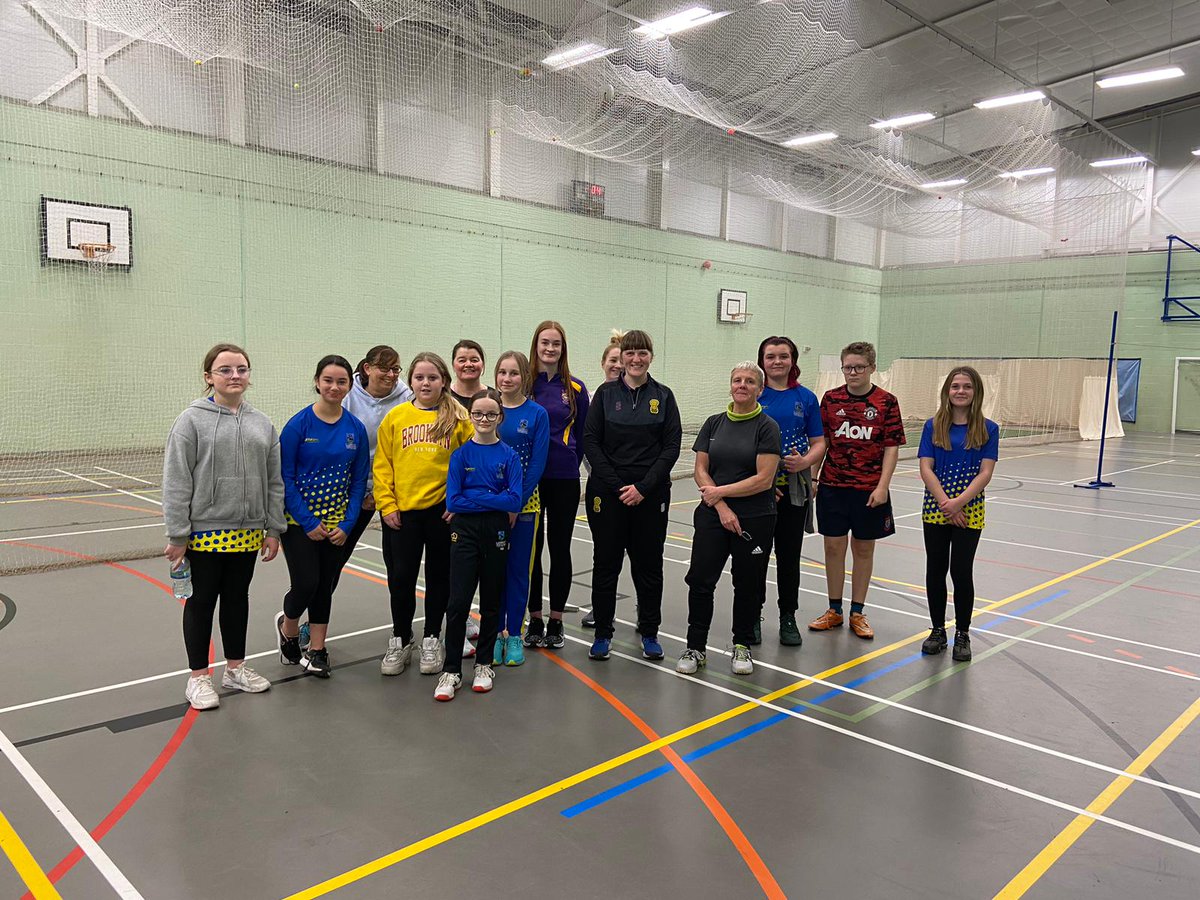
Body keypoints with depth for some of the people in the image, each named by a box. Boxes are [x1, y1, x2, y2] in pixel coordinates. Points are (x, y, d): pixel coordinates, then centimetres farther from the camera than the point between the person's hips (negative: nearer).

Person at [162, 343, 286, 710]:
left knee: (238, 597, 16)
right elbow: (176, 483, -9)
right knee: (202, 600, 8)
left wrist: (273, 529, 6)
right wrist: (177, 535, -11)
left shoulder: (262, 423, 6)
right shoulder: (192, 420, -8)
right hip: (205, 532, -4)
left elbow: (274, 482, 9)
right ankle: (198, 677, 21)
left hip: (247, 533, 5)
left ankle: (236, 668, 31)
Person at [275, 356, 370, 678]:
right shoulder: (299, 424, -10)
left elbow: (359, 480, 3)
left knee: (325, 587, 9)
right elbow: (285, 477, -10)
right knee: (306, 584, -7)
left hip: (338, 525, 3)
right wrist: (308, 522, -13)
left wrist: (347, 524, -6)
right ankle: (287, 625, 25)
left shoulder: (356, 429, -1)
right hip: (300, 523, -3)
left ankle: (316, 651, 24)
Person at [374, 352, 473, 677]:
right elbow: (382, 465, 4)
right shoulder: (395, 417, 4)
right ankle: (400, 641, 24)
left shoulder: (458, 418, 0)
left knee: (439, 576, 10)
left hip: (443, 510, -1)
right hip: (401, 512, 1)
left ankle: (431, 640, 26)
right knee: (400, 577, 6)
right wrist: (386, 504, -3)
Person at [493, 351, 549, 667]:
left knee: (519, 569, 7)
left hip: (524, 503, -1)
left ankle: (514, 635, 19)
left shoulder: (537, 414, -4)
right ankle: (495, 632, 21)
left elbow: (537, 463, -7)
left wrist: (516, 503, -14)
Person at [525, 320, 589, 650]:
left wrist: (570, 464, 3)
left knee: (560, 548, 6)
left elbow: (582, 435, 8)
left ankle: (556, 621, 18)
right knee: (531, 547, 6)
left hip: (564, 479, 0)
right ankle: (535, 619, 19)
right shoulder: (523, 385, 0)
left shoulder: (575, 388, 2)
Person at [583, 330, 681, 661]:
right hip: (607, 491, 0)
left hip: (651, 493, 0)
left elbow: (672, 447, -1)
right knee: (605, 562, 6)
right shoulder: (606, 393, 2)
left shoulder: (663, 396, 4)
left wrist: (643, 487, -11)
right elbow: (590, 441, -3)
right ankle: (602, 633, 19)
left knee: (649, 564, 8)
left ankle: (649, 633, 22)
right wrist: (617, 486, -10)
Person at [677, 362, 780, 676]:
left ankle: (742, 646, 27)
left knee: (748, 584, 9)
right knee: (700, 579, -1)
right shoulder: (714, 423, 7)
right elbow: (700, 471, 3)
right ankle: (696, 647, 12)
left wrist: (719, 492, -11)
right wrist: (722, 508, -10)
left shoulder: (767, 427, -5)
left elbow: (764, 479, -13)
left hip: (755, 520, -3)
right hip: (713, 516, 3)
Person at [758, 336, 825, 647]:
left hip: (793, 489, 2)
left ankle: (788, 618, 22)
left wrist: (805, 461, -15)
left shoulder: (806, 398, 5)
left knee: (790, 555, 9)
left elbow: (819, 443, 7)